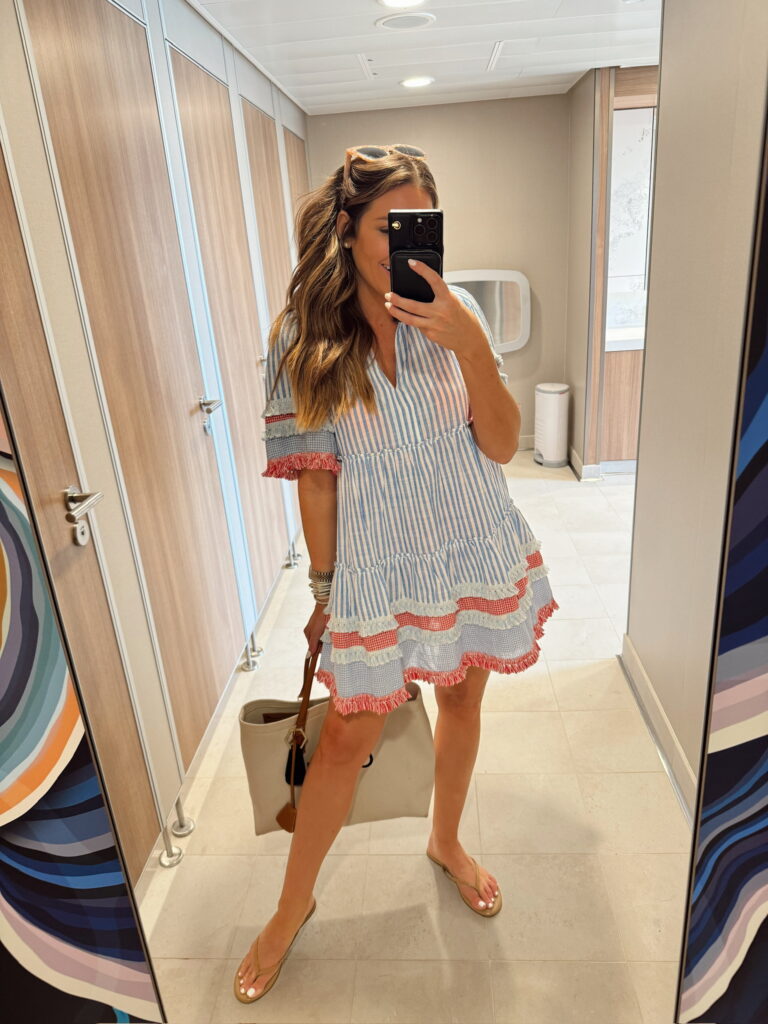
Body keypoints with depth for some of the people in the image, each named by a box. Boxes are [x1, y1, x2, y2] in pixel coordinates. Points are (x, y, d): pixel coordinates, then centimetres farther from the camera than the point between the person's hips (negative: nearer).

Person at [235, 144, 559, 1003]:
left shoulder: (455, 314, -5)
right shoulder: (303, 336, -9)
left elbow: (503, 446, -9)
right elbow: (314, 475, -6)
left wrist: (471, 344, -24)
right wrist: (323, 589, 0)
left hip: (476, 552, 3)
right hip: (378, 567, -2)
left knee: (461, 700, 20)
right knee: (349, 736, 8)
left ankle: (446, 840, 49)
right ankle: (293, 903, 34)